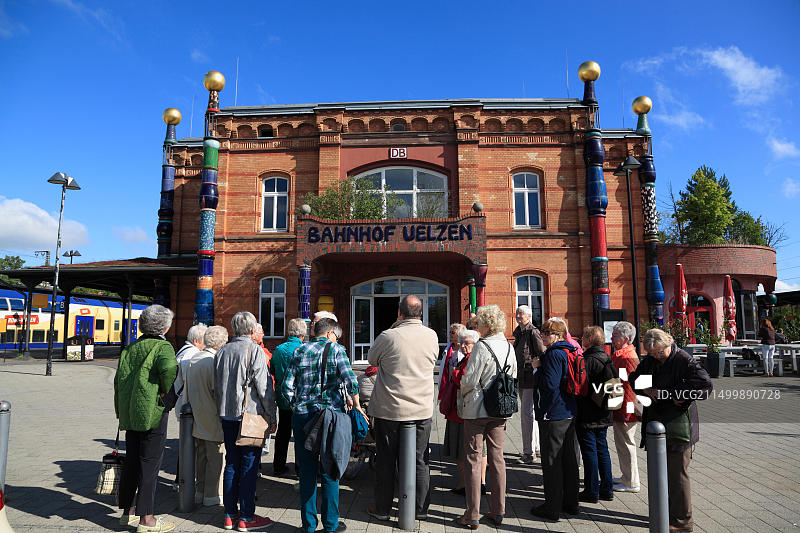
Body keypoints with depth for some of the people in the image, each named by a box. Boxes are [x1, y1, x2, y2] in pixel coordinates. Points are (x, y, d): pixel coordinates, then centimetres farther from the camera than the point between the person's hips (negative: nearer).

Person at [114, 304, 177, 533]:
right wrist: (165, 393, -16)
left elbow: (119, 378, 14)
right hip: (152, 413, -8)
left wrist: (121, 409, 20)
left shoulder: (132, 347, 11)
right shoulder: (163, 347, -12)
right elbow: (169, 368, -33)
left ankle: (128, 511, 30)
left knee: (131, 461, 18)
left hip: (130, 412, 8)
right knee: (149, 464, 0)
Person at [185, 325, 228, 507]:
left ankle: (199, 492, 26)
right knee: (215, 458, 4)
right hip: (212, 419, -8)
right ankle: (211, 495, 12)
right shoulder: (215, 361, -20)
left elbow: (186, 388, 16)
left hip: (197, 417, 8)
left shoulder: (193, 359, 7)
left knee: (201, 456, 17)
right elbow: (219, 391, -20)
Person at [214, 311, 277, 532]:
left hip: (227, 414, 6)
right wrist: (272, 417, -7)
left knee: (231, 464, 13)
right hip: (250, 414, -6)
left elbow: (216, 386, 14)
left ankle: (230, 515, 20)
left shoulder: (222, 351, 8)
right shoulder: (254, 350, -11)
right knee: (249, 465, 1)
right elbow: (264, 386, -13)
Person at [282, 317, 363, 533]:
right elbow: (351, 381, -14)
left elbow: (287, 386, 3)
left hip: (302, 416, 3)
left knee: (307, 471, 11)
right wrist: (356, 404, 0)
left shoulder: (300, 350, 7)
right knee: (329, 471, 8)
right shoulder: (336, 349, -2)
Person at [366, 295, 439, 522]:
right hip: (422, 409, 3)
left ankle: (382, 508, 22)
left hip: (389, 409, -2)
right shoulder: (432, 336, -4)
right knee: (420, 461, 13)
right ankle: (421, 509, 23)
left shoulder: (388, 337, -14)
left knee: (386, 461, 11)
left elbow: (372, 359, 5)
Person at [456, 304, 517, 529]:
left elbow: (469, 380, -17)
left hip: (477, 409, -6)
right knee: (497, 458, 12)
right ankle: (498, 512, 19)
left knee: (473, 459, 2)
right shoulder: (509, 347, 5)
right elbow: (513, 378, 12)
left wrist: (463, 395, 2)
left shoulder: (482, 346, -16)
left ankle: (472, 515, 7)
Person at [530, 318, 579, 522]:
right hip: (570, 413, 9)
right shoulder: (570, 352, 11)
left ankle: (552, 507, 7)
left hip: (552, 415, -9)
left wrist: (538, 367, -10)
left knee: (551, 461, 0)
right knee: (569, 459, 16)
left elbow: (549, 385, -24)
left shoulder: (554, 354, -17)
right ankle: (570, 503, 27)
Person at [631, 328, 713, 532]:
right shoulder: (650, 361, 7)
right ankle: (668, 513, 32)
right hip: (656, 424, 7)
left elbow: (706, 384, -23)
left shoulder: (684, 360, -14)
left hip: (678, 426, -7)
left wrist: (681, 397, -17)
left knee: (677, 474, 2)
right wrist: (646, 389, -6)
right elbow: (634, 378, 14)